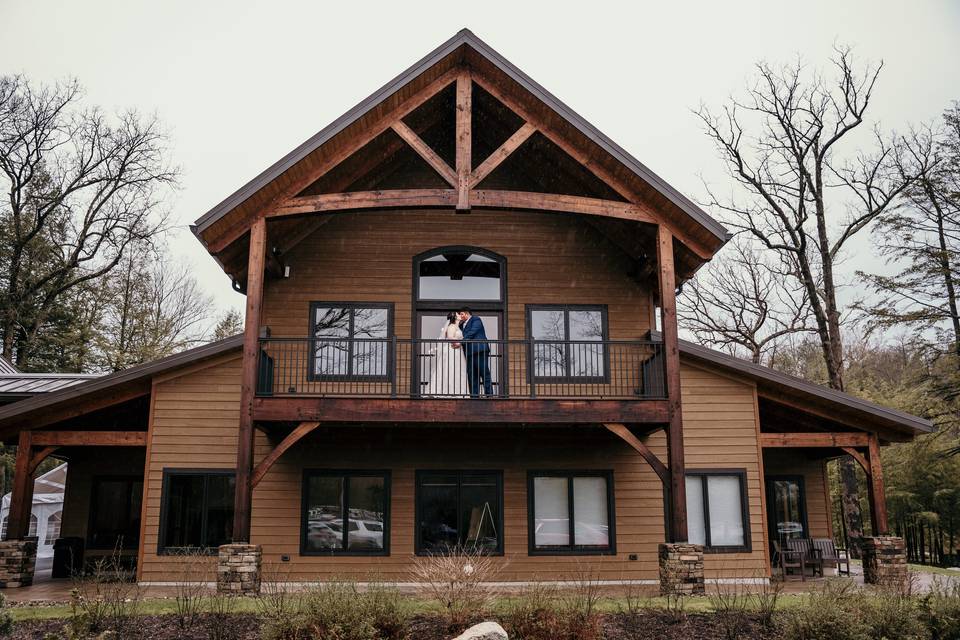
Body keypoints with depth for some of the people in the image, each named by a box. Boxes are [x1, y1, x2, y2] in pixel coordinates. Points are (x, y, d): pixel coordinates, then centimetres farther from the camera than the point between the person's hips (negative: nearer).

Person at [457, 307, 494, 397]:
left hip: (479, 351, -8)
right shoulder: (462, 325, 25)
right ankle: (474, 396, 5)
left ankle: (489, 395, -7)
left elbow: (471, 333, -12)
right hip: (469, 353, 8)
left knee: (484, 374, -7)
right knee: (472, 376, 4)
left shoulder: (476, 320, 0)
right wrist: (459, 321, 9)